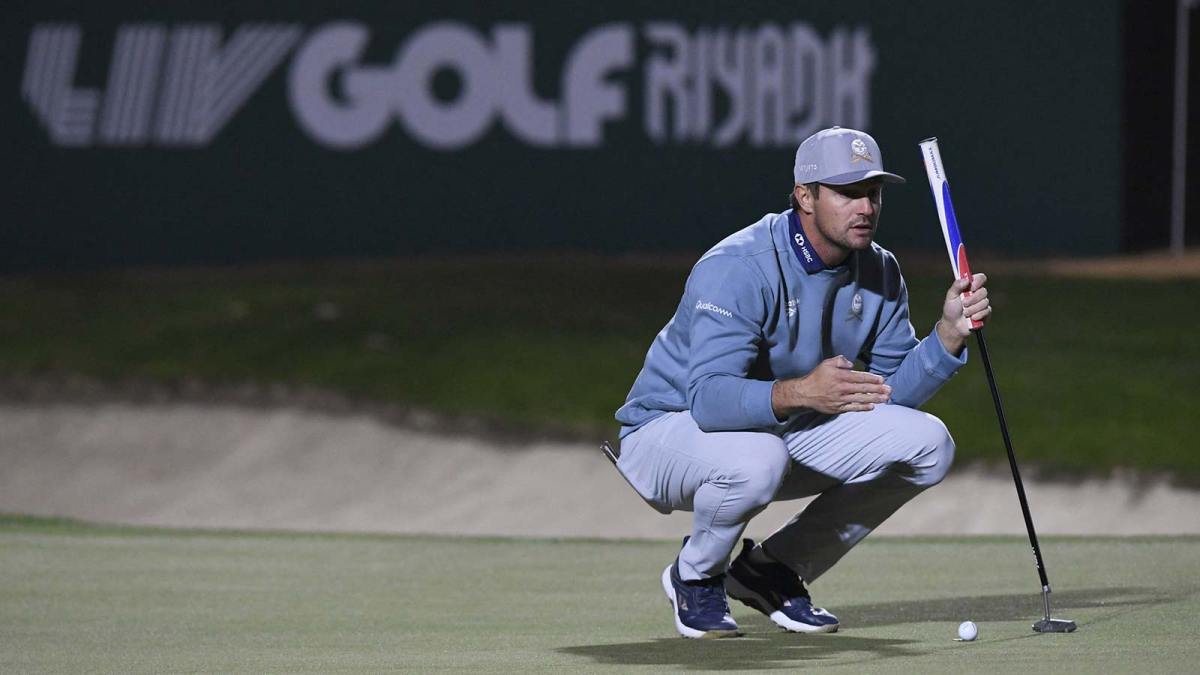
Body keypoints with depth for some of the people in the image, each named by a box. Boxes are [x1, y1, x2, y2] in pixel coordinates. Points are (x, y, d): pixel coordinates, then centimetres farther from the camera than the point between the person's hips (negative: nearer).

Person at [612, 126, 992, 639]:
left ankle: (772, 570, 5)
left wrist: (949, 333, -21)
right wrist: (799, 392, -53)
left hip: (786, 429, 7)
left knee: (927, 445, -9)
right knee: (756, 458, -41)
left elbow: (890, 395, -4)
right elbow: (709, 397, -37)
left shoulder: (879, 273, -3)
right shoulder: (737, 269, -27)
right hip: (671, 425, -7)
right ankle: (696, 576, -6)